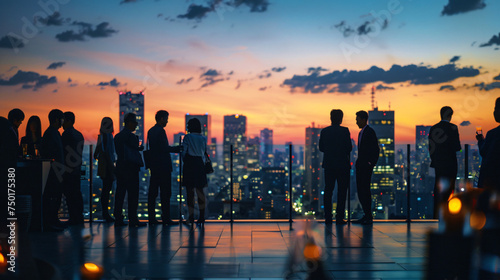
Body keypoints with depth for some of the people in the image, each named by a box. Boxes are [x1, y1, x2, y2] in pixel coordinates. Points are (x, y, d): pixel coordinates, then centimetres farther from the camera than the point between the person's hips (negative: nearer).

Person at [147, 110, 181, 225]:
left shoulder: (151, 131, 14)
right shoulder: (160, 131, -13)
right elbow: (164, 148, -19)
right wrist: (178, 148, -10)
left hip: (154, 165, 9)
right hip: (163, 166, -9)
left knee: (153, 191, 8)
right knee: (165, 193, -4)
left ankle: (151, 217, 9)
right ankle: (166, 218, -3)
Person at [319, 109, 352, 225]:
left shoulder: (324, 131, 2)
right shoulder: (344, 131, -9)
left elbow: (321, 148, 6)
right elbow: (349, 148, -10)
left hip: (328, 164, 4)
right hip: (342, 164, -3)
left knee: (328, 191, 8)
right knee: (342, 191, 3)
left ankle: (328, 218, 8)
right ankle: (339, 217, 1)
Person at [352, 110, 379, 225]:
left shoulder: (370, 132, -9)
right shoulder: (361, 133, 19)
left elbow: (376, 149, -13)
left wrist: (371, 164, -15)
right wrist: (358, 163, 13)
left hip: (366, 166, -9)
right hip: (360, 166, 9)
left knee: (365, 190, -10)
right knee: (360, 190, 8)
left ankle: (368, 217, -7)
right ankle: (366, 216, 12)